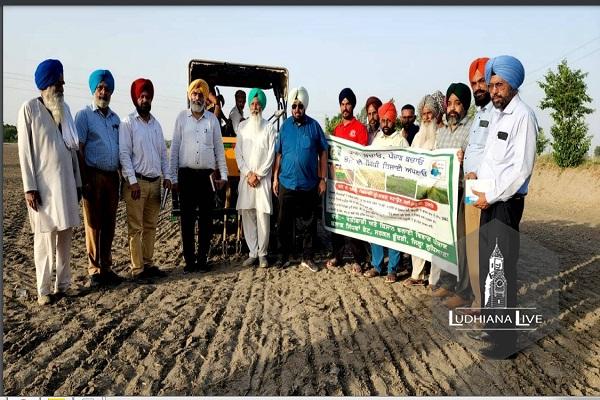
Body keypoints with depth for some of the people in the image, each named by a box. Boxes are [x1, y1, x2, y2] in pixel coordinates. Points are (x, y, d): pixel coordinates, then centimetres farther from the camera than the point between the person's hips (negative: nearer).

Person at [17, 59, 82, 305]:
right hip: (43, 184, -5)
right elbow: (25, 150, -5)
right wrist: (29, 187, -11)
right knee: (45, 237, -2)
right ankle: (44, 290, 6)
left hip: (66, 182, 5)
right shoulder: (29, 109, -2)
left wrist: (77, 182, 13)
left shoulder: (64, 108, 13)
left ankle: (62, 284, 15)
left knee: (65, 235, 7)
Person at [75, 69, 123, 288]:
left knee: (109, 224, 8)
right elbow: (78, 150, -6)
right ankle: (94, 270, 6)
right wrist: (84, 181, -14)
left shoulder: (115, 118, 16)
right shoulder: (84, 115, 0)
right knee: (93, 224, -1)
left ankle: (106, 267, 17)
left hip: (112, 176, 5)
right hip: (94, 175, -5)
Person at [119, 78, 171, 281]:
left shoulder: (156, 123, 14)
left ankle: (148, 264, 18)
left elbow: (163, 152, 17)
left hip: (155, 181, 6)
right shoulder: (128, 123, -4)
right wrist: (132, 180, -16)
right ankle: (137, 269, 3)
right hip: (137, 182, -6)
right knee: (136, 227, -2)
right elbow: (124, 153, -10)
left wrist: (166, 176, 7)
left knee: (150, 226, 9)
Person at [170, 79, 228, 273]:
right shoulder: (182, 117, 6)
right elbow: (175, 148, 5)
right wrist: (173, 177, 1)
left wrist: (223, 175, 4)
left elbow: (219, 149, 10)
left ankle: (202, 259, 13)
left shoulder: (212, 119, 8)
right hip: (186, 174, 0)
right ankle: (189, 259, 11)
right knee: (187, 219, 3)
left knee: (206, 219, 3)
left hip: (207, 175, 1)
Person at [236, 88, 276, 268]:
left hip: (263, 177, -3)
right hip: (245, 177, 3)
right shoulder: (242, 126, 12)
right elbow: (238, 153, 8)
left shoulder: (269, 128, 3)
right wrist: (248, 174, -3)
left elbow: (271, 155, -1)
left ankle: (262, 253, 3)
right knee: (247, 215, 2)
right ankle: (253, 252, 9)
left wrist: (258, 174, -7)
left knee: (263, 215, -6)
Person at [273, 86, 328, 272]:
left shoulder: (314, 126, 1)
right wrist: (275, 177, 4)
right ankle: (284, 256, 20)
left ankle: (308, 258, 18)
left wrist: (323, 179, 0)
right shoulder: (285, 126, 5)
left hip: (309, 185, -1)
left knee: (309, 223, 7)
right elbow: (278, 153, 8)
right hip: (287, 183, 1)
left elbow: (323, 153, 3)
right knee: (285, 222, 7)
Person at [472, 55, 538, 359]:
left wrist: (492, 196, -15)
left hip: (506, 203, -9)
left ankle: (506, 339, 11)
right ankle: (491, 324, 34)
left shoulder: (522, 116, -14)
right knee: (486, 266, 17)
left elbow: (521, 167, -19)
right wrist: (477, 174, 8)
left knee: (502, 270, -2)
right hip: (489, 200, 9)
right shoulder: (495, 114, 13)